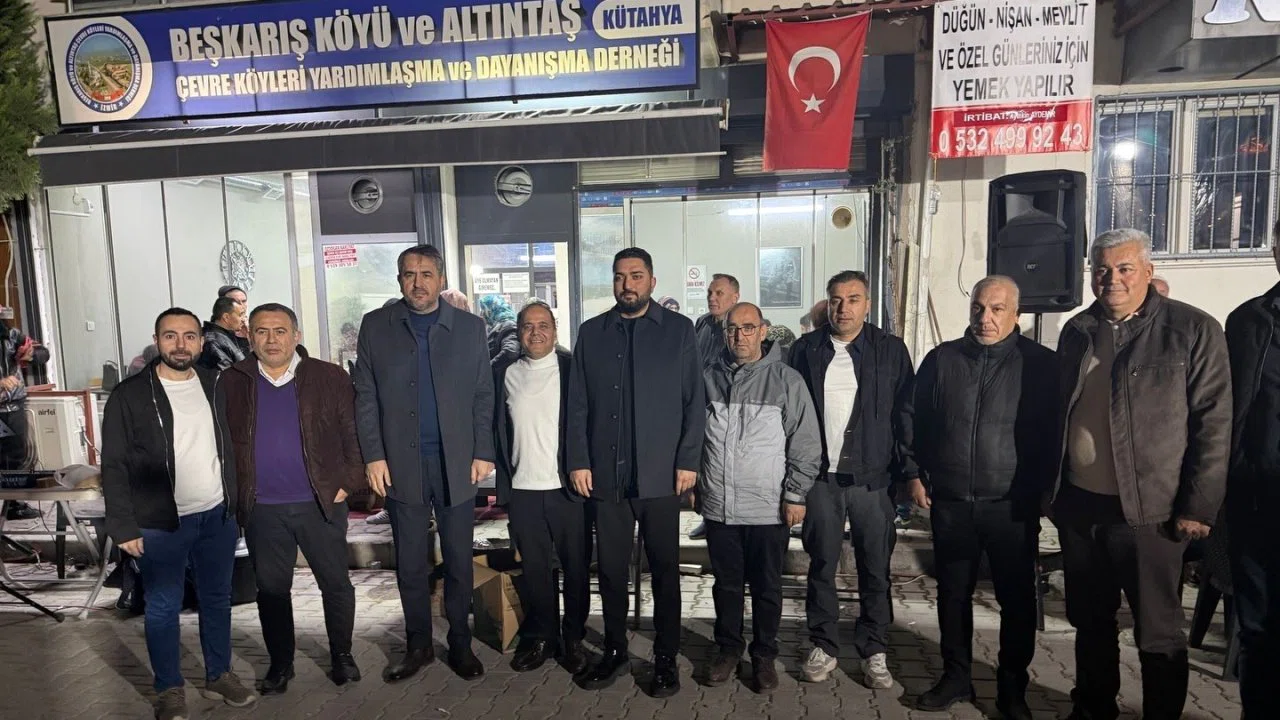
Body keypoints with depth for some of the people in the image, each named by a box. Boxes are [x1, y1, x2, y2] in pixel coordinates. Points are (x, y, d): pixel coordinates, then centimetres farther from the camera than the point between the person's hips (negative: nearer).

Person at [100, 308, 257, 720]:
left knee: (217, 600, 15)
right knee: (163, 608, 10)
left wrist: (235, 508, 10)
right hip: (161, 525, -4)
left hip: (217, 517, 4)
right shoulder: (130, 396, -8)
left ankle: (219, 676, 32)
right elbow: (114, 466, -7)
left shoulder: (214, 388, 5)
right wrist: (124, 526, -10)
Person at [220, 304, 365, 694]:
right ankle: (280, 662, 30)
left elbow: (354, 432, -1)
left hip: (320, 503, -1)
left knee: (336, 583, 8)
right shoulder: (232, 383, 4)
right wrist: (234, 493, 3)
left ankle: (341, 655, 27)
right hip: (261, 509, 2)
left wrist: (349, 482, -8)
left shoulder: (330, 377, -2)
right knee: (271, 588, 13)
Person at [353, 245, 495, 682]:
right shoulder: (375, 326, 4)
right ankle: (418, 645, 27)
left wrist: (483, 453, -3)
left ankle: (460, 644, 25)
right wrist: (373, 456, -4)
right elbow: (365, 397, 3)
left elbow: (483, 396, 3)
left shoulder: (470, 327, 4)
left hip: (457, 463, 0)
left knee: (459, 561, 9)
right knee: (410, 563, 11)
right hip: (401, 464, 0)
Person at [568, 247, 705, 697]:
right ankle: (614, 651, 28)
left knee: (665, 568, 9)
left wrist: (688, 461, -7)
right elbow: (578, 404, 6)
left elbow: (694, 402, -1)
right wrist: (579, 461, -1)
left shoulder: (679, 330, 2)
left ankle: (665, 658, 23)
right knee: (610, 567, 11)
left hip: (660, 473, -2)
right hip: (606, 473, 2)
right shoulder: (591, 333, 8)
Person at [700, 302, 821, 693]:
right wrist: (693, 480, 12)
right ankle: (728, 648, 34)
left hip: (769, 508, -2)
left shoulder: (787, 380, -4)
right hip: (718, 505, 3)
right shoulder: (708, 378, 4)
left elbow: (806, 443, -4)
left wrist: (795, 495, -6)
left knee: (767, 587, 12)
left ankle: (764, 654, 30)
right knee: (726, 583, 16)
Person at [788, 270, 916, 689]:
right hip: (820, 477, 1)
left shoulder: (891, 351, 2)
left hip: (873, 478, 0)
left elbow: (905, 416, 1)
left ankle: (874, 651, 25)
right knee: (821, 566, 10)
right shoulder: (806, 350, 4)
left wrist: (910, 472, -5)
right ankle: (823, 646, 25)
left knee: (875, 570, 9)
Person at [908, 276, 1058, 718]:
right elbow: (918, 422, 9)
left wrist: (1041, 488, -3)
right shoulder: (941, 359, 4)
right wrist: (916, 475, 4)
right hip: (950, 502, 2)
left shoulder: (1040, 363, -3)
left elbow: (1052, 431, 0)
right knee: (953, 594, 13)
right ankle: (956, 677, 29)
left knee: (1017, 599, 9)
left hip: (1012, 505, -2)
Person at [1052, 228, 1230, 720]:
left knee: (1158, 632, 9)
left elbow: (1214, 425, -9)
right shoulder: (1076, 332, 8)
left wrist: (1198, 507, -12)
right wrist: (1051, 486, 11)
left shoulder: (1193, 330, -6)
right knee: (1089, 622, 19)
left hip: (1147, 511, -4)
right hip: (1078, 505, 5)